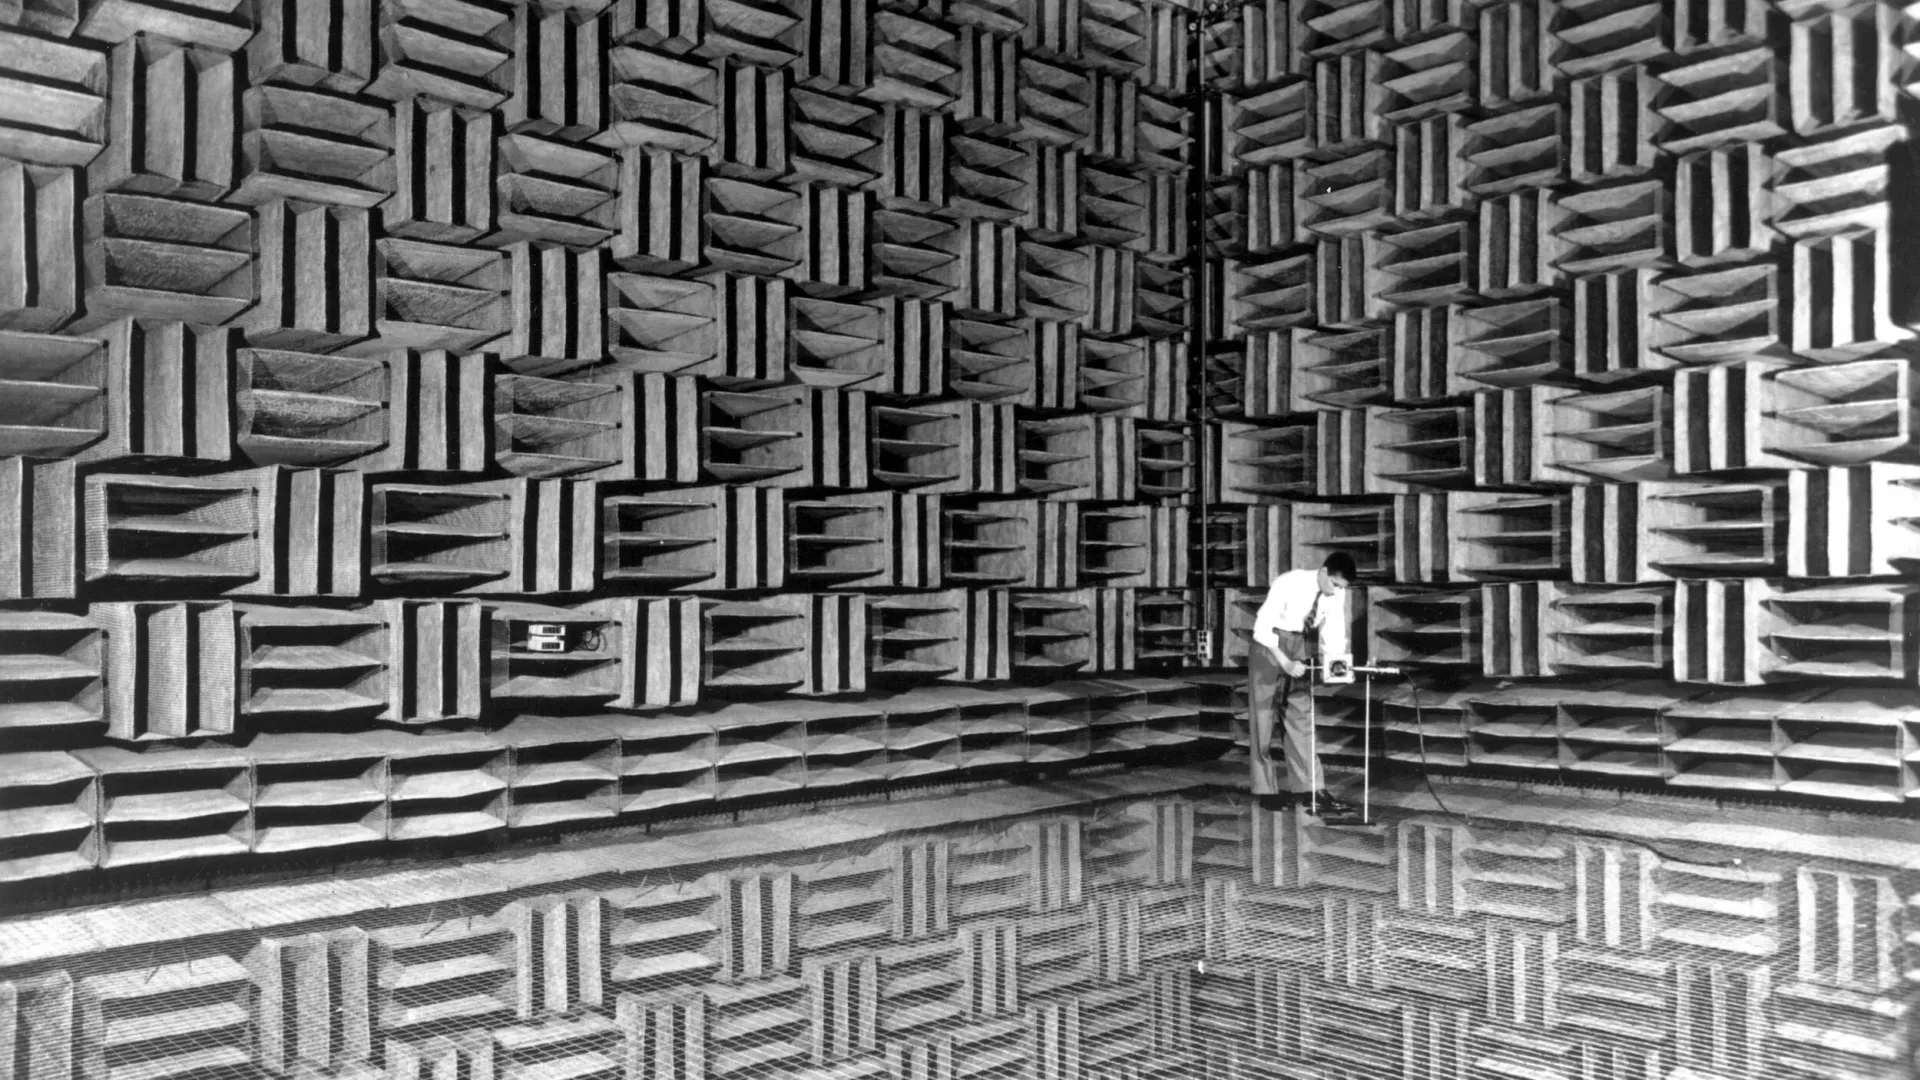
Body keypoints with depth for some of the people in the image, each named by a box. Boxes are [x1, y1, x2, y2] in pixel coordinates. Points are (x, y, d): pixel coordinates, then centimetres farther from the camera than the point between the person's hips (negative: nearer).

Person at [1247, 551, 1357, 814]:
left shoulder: (1337, 594, -12)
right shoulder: (1289, 583, -27)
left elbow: (1334, 635, -4)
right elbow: (1262, 627, -26)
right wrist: (1284, 662, -33)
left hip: (1301, 645, 5)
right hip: (1271, 642, -5)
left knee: (1301, 716, 3)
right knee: (1263, 716, 0)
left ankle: (1309, 789, 3)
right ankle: (1266, 790, 7)